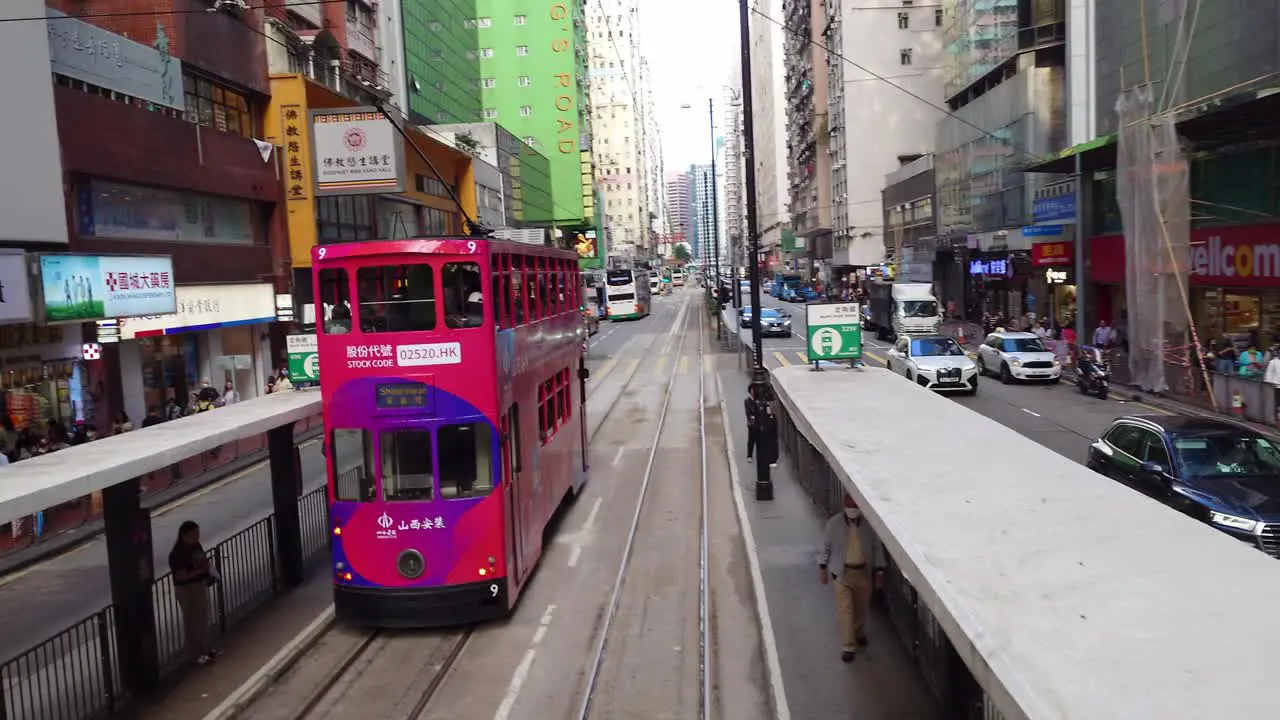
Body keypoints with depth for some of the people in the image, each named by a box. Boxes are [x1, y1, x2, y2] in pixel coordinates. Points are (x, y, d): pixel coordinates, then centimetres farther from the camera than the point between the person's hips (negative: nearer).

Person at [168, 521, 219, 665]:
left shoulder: (196, 546, 3)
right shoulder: (177, 554, -22)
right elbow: (181, 576, -24)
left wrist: (210, 574, -3)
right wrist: (201, 570, -30)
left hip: (201, 586, 8)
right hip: (187, 591, -8)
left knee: (203, 618, 19)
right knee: (192, 621, 4)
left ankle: (205, 648, 34)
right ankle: (196, 654, 16)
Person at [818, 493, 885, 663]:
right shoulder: (834, 523, -12)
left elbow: (877, 548, -1)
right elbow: (826, 546, -1)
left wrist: (879, 570, 0)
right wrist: (822, 567, 0)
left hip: (864, 572, 2)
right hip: (842, 572, -2)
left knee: (862, 608, 19)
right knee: (845, 610, -5)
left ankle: (859, 633, 45)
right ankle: (848, 647, 3)